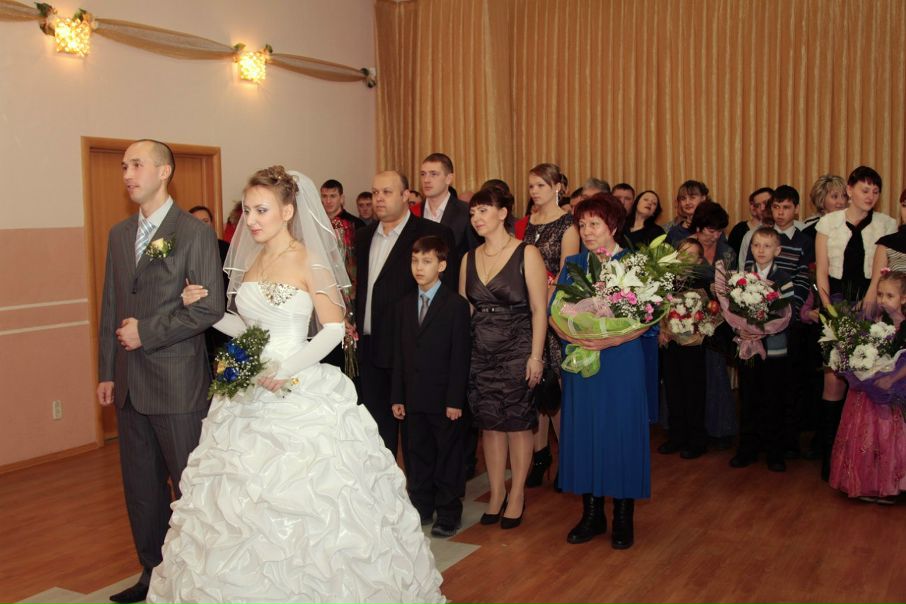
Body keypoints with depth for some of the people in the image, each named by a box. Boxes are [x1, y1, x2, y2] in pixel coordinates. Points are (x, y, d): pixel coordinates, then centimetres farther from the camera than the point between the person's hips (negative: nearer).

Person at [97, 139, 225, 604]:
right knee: (140, 487, 15)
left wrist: (147, 332, -14)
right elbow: (110, 307, 14)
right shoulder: (119, 234, 13)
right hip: (129, 385, 6)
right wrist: (107, 372, 11)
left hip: (177, 382, -6)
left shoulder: (195, 233, -7)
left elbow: (210, 307, -13)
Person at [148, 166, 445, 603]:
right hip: (250, 393, 6)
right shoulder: (251, 261, 12)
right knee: (245, 498, 8)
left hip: (301, 392, -6)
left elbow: (334, 328, -11)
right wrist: (206, 308, 3)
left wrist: (286, 370, -20)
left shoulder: (309, 261, -7)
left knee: (307, 497, -3)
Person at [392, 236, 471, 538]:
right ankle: (421, 508, 28)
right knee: (418, 454, 14)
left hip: (444, 398, -5)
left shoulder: (456, 304, -7)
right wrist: (398, 396, 6)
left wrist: (455, 400, -14)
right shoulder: (405, 304, 10)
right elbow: (400, 354, 10)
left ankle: (449, 514, 18)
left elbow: (460, 356, -10)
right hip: (414, 397, 5)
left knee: (448, 456, 6)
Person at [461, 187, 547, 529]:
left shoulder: (526, 254, -5)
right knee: (490, 423, 9)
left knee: (517, 423, 4)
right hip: (480, 352, 4)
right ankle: (496, 494, 23)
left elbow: (539, 309, -8)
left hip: (517, 351, -4)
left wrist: (535, 356, -14)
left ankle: (517, 495, 20)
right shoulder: (469, 258, 9)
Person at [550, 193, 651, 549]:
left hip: (621, 362, -3)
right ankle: (592, 514, 21)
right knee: (582, 431, 7)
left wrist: (611, 340, -21)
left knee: (621, 432, 1)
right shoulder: (573, 265, 9)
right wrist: (570, 334, -15)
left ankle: (623, 518, 16)